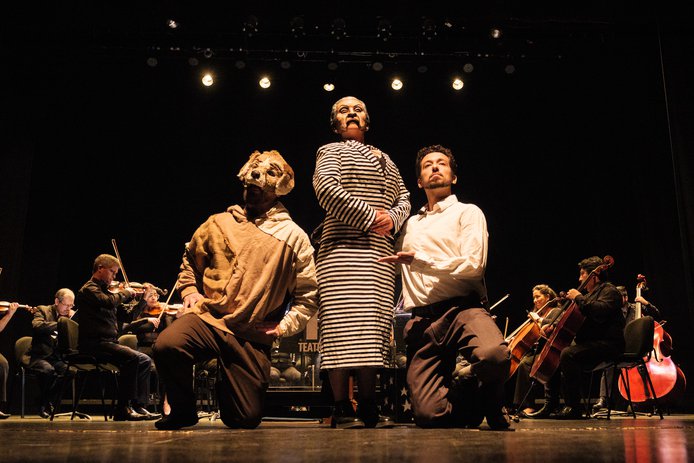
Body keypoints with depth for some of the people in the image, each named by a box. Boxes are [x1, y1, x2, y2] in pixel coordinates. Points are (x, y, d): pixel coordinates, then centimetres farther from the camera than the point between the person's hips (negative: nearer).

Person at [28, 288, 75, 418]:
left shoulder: (71, 315, 17)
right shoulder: (42, 310, 5)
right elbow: (37, 326, -18)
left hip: (59, 358, 4)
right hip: (41, 356, -3)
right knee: (48, 369, -35)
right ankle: (44, 405, -12)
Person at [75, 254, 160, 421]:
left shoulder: (105, 290, 21)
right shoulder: (89, 289, -6)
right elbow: (109, 302, -28)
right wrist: (125, 292, -11)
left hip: (109, 343, 9)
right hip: (95, 344, -9)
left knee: (145, 360, -2)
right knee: (132, 358, -27)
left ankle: (138, 406, -4)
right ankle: (123, 408, -20)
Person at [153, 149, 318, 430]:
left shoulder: (294, 238, 3)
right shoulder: (219, 223, 10)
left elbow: (308, 296, 6)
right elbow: (190, 261, 27)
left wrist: (283, 327, -5)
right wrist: (189, 290, 10)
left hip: (253, 336, 0)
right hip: (207, 318, 1)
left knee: (246, 420, 1)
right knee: (166, 345, -33)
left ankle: (226, 384, 38)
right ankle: (183, 410, -1)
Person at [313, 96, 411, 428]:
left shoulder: (385, 159, 28)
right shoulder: (330, 152, 11)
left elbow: (404, 198, 21)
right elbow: (327, 190, -8)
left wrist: (392, 219, -1)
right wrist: (370, 217, -11)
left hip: (381, 254, 6)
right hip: (344, 249, -5)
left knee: (375, 326, 0)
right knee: (344, 325, -13)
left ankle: (369, 407, 3)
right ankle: (342, 409, -10)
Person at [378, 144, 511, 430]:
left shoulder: (467, 213, 11)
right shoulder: (410, 224, 26)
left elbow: (473, 265, -4)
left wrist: (419, 261, -8)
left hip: (462, 309, -3)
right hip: (422, 321, 3)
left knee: (494, 355, -38)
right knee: (429, 414, -17)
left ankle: (490, 403, -2)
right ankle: (471, 401, 16)